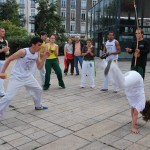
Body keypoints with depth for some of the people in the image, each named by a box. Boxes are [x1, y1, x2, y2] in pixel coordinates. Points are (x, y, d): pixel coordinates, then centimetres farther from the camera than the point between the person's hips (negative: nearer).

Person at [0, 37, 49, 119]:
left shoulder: (36, 54, 0)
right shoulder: (23, 52, -22)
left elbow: (39, 67, 6)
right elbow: (9, 59, -15)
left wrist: (44, 58, -9)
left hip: (28, 77, 7)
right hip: (16, 77, -7)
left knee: (38, 89, 16)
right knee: (8, 97, -12)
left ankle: (38, 106, 39)